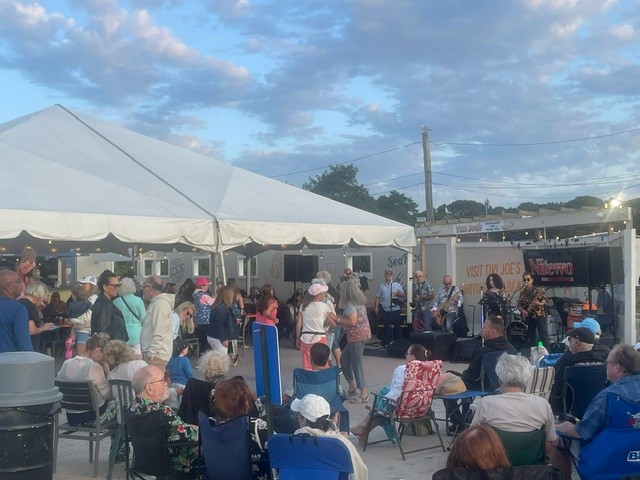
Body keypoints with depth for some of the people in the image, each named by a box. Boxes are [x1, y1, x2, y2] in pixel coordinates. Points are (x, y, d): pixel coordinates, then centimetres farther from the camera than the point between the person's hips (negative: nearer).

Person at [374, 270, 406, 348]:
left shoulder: (397, 285, 6)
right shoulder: (381, 286, 7)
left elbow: (403, 294, 1)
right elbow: (378, 297, 7)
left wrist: (398, 293, -20)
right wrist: (376, 307, 0)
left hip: (395, 309, 0)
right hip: (385, 309, 0)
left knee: (396, 326, 4)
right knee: (386, 327, 5)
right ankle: (386, 343, 12)